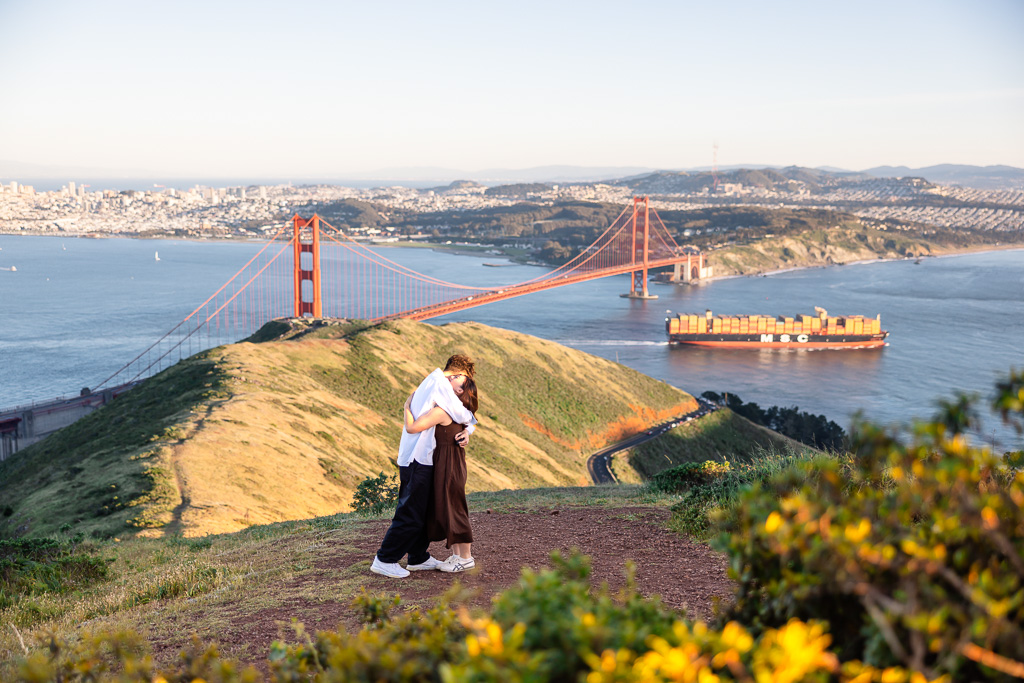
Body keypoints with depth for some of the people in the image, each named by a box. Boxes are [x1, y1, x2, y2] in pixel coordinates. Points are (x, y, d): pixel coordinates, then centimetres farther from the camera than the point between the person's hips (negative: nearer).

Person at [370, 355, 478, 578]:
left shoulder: (428, 384, 20)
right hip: (417, 461, -10)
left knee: (427, 511, 17)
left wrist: (466, 431, -1)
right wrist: (470, 419, 8)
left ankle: (418, 558, 27)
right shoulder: (439, 382, -12)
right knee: (410, 515, -6)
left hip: (422, 461, 10)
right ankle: (384, 560, 1)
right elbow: (461, 415, -16)